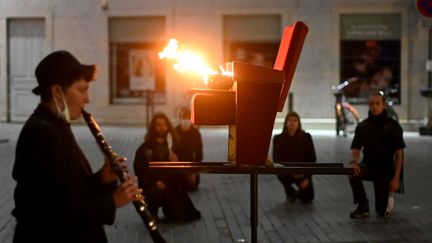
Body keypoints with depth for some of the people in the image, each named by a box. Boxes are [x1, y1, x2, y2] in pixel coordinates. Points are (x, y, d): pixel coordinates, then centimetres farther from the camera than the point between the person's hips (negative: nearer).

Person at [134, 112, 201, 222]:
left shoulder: (175, 146, 8)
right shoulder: (144, 149, 0)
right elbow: (139, 170, -6)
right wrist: (154, 182, -19)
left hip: (172, 187, 3)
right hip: (152, 186, -2)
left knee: (179, 216, -10)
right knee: (155, 194, -37)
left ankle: (167, 209, 26)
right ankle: (151, 215, -4)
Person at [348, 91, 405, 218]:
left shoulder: (393, 126, -8)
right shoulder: (363, 126, -2)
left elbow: (399, 154, -8)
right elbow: (355, 149, -7)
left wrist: (396, 178, -15)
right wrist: (354, 162, -31)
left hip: (386, 168, -2)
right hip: (368, 164, 2)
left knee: (382, 211, -4)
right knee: (353, 173, -34)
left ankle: (387, 197, 33)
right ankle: (363, 206, -13)